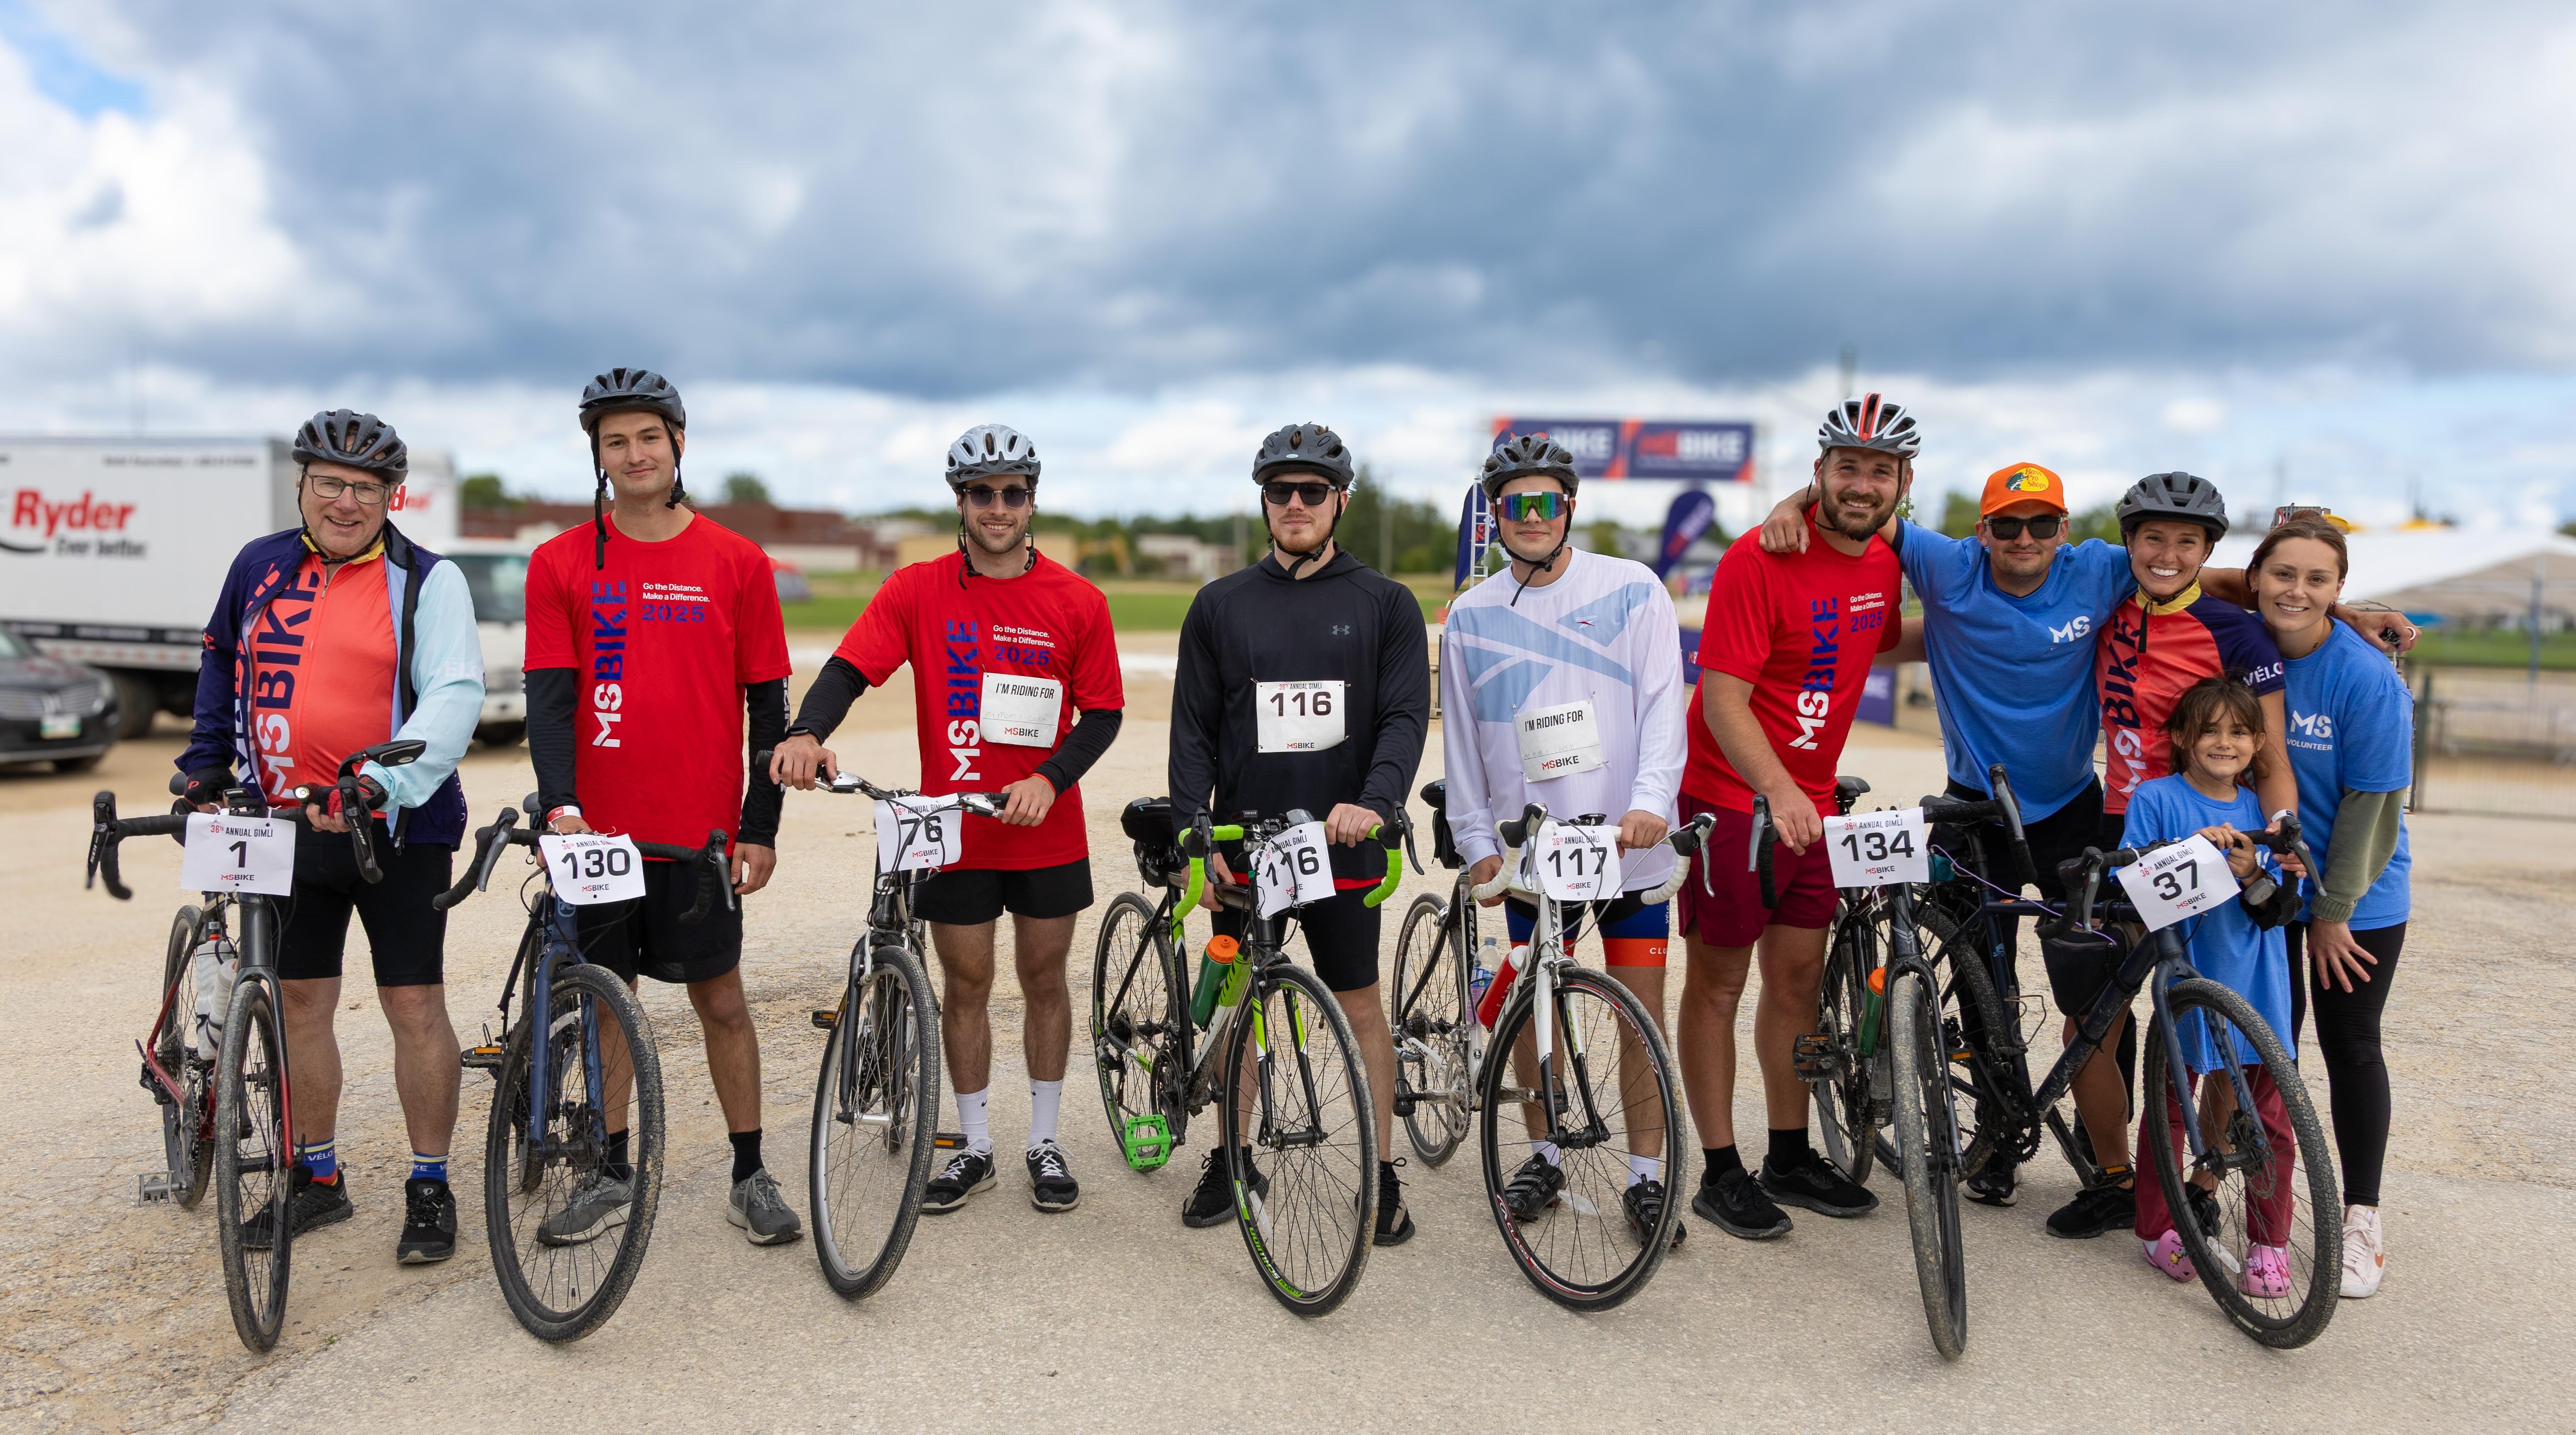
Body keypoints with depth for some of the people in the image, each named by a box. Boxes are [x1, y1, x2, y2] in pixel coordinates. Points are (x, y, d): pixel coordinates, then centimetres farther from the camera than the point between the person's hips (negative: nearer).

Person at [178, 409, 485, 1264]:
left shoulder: (427, 581, -6)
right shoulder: (260, 567, 8)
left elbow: (455, 695, -17)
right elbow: (222, 662, 24)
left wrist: (383, 780, -31)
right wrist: (206, 762, 14)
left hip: (398, 827, -5)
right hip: (286, 827, 5)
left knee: (415, 1004, -1)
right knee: (302, 1001, 13)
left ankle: (430, 1188, 12)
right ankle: (317, 1178, 28)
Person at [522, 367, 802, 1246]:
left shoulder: (736, 564, 0)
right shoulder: (560, 564, 2)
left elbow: (768, 703, 1)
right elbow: (548, 695, -3)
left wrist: (761, 828, -2)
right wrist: (560, 803, -18)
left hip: (702, 833, -1)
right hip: (597, 828, 2)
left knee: (721, 999, 7)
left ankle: (750, 1176, 19)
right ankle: (613, 1176, 27)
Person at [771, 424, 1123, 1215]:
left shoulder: (1078, 601, -3)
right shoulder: (917, 591, -3)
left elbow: (1102, 712, 1)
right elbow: (850, 665, -13)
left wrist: (1049, 780, -15)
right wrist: (807, 733, -33)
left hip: (1047, 833, 0)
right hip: (955, 832, 0)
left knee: (1044, 980, 12)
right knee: (966, 986, 10)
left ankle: (1045, 1143, 27)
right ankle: (976, 1148, 27)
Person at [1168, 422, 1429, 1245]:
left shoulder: (1385, 605, 3)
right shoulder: (1219, 606, 7)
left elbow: (1406, 716, -5)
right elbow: (1193, 731, 5)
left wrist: (1374, 801, -22)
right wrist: (1193, 836, -6)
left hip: (1341, 844, -2)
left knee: (1360, 1005, 6)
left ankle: (1383, 1175, 19)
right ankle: (1232, 1160, 28)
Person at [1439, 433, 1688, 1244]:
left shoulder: (1633, 591, 0)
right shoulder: (1470, 617, 7)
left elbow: (1663, 705, -6)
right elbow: (1462, 741, 10)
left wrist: (1651, 801, -20)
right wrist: (1476, 842, 4)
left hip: (1629, 842, -2)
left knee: (1641, 1007, 2)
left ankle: (1646, 1177, 15)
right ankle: (1544, 1157, 27)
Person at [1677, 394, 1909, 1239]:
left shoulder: (1883, 565, 4)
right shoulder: (1760, 560, -19)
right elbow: (1724, 701, -23)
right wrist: (1777, 789, -35)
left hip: (1810, 802, 7)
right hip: (1732, 798, -7)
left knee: (1798, 977, 13)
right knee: (1719, 983, 3)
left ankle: (1791, 1158, 27)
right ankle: (1720, 1173, 13)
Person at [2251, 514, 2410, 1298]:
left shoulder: (2368, 680, -19)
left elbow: (2372, 806, -15)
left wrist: (2334, 911, -10)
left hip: (2356, 896, -3)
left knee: (2350, 1048, 6)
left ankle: (2361, 1220, 20)